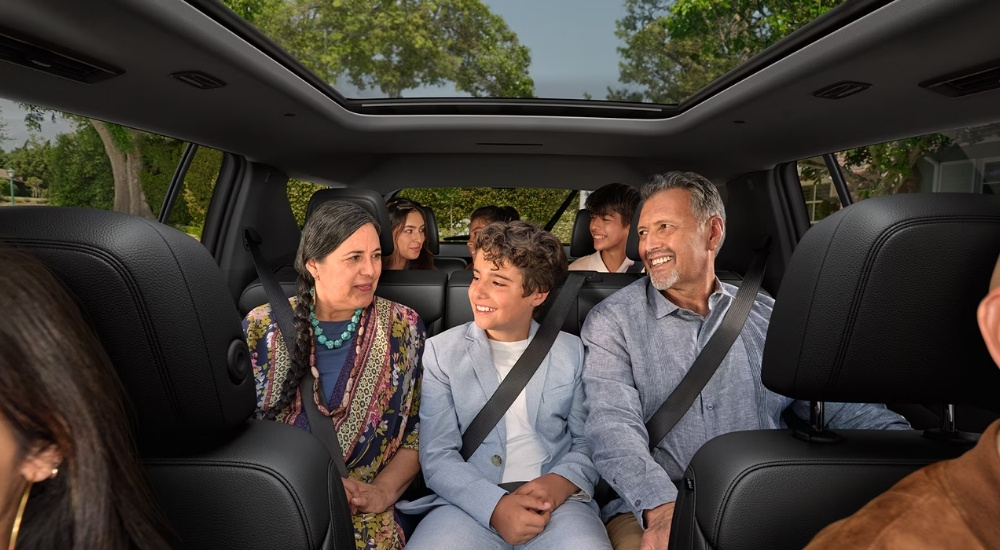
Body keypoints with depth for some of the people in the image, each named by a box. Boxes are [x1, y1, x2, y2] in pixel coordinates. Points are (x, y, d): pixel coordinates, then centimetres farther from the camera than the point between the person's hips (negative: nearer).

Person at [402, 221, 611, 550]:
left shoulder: (571, 352, 8)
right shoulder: (441, 352, 3)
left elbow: (590, 442, 9)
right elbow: (436, 455, -3)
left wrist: (563, 481, -12)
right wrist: (494, 506, -17)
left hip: (557, 502, 0)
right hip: (470, 503, 0)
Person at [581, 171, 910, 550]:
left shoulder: (767, 317, 10)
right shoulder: (611, 322, -1)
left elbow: (837, 403, 11)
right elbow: (613, 424, -14)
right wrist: (661, 508, -31)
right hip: (650, 509, -3)